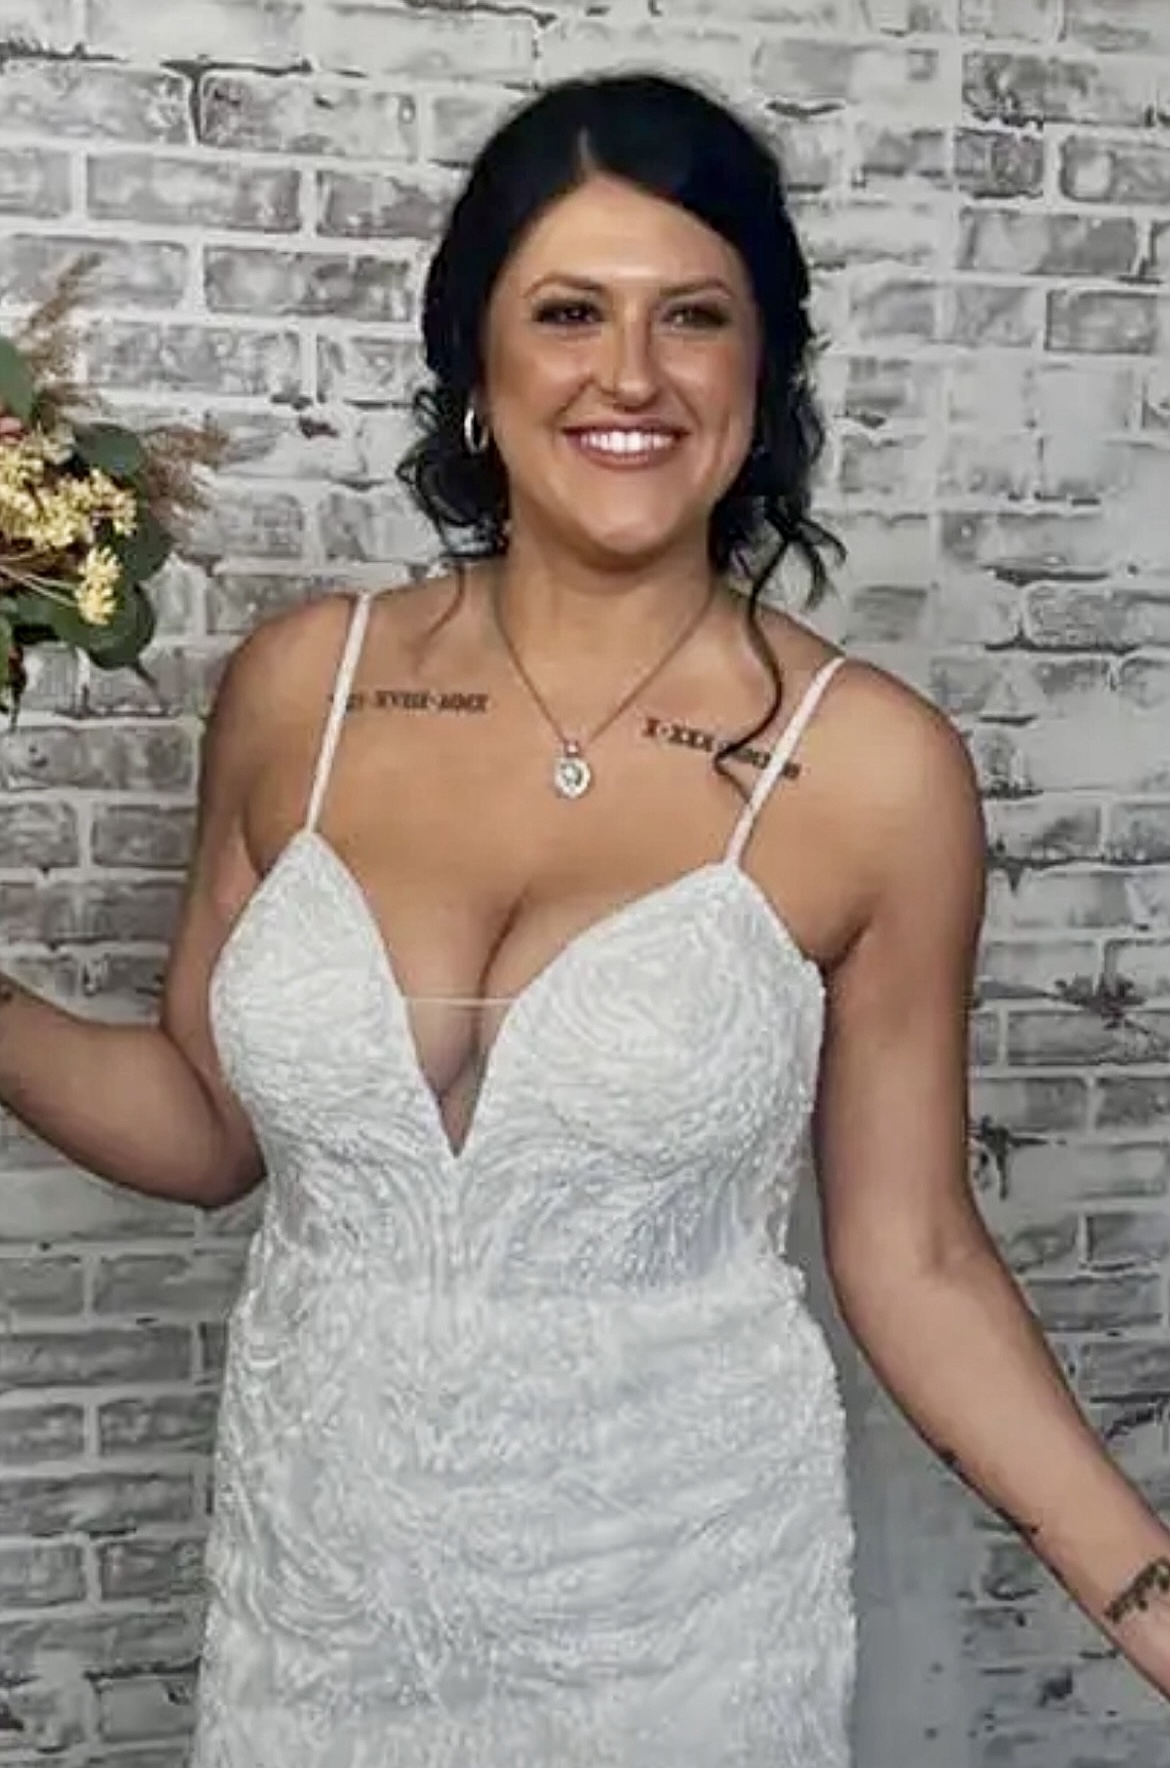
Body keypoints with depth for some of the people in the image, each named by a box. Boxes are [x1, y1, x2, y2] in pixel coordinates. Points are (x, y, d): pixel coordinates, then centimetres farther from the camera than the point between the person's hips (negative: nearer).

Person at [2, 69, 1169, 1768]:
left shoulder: (875, 770, -13)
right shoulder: (299, 684, -6)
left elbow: (912, 1254, -5)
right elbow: (209, 1118, 4)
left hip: (683, 1604, -2)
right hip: (315, 1576, 3)